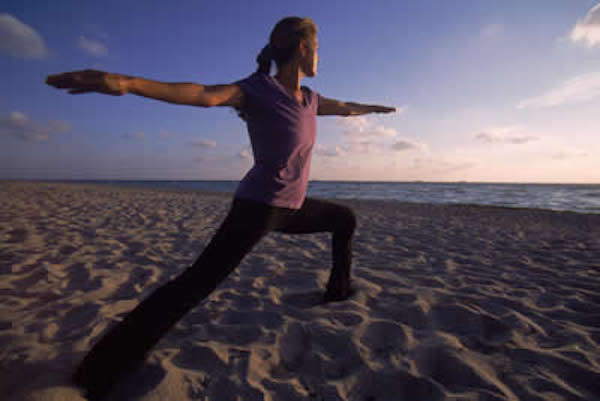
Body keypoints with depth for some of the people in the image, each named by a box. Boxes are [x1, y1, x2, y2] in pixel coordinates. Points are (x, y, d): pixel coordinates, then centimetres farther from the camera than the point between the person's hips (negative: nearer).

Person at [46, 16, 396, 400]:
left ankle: (338, 289, 38)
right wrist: (126, 82, -44)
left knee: (347, 219, 23)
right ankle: (101, 370, -1)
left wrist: (374, 107, 46)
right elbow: (205, 94, -29)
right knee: (197, 282, -15)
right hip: (258, 206, -8)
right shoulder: (258, 89, -12)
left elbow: (344, 107, 28)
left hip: (292, 208, 9)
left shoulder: (309, 98, 10)